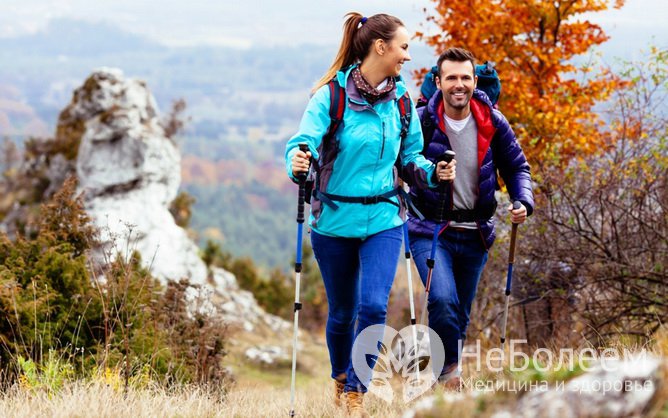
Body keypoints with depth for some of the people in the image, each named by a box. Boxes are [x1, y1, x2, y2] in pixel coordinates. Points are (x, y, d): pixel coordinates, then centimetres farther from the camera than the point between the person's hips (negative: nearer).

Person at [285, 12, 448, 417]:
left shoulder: (400, 99, 1)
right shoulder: (331, 95, -11)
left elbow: (410, 157, 10)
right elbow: (304, 141, -18)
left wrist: (432, 172, -10)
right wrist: (298, 162, -40)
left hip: (383, 220, 2)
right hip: (335, 220, -2)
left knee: (374, 306, -14)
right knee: (342, 313, 12)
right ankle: (341, 379, 38)